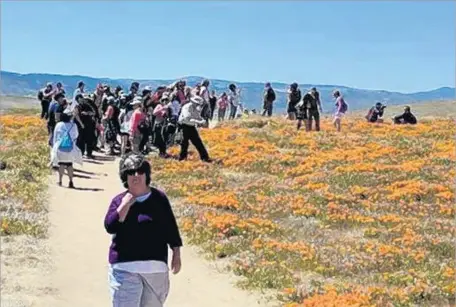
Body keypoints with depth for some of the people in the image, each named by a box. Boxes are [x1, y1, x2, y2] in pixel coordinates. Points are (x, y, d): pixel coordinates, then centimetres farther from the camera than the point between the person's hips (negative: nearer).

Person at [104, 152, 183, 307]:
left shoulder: (159, 198, 4)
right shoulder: (119, 200, 2)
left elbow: (171, 227, 8)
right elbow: (110, 227, -11)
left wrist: (176, 254, 7)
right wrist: (125, 205, -15)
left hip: (156, 267, 2)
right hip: (125, 268, -2)